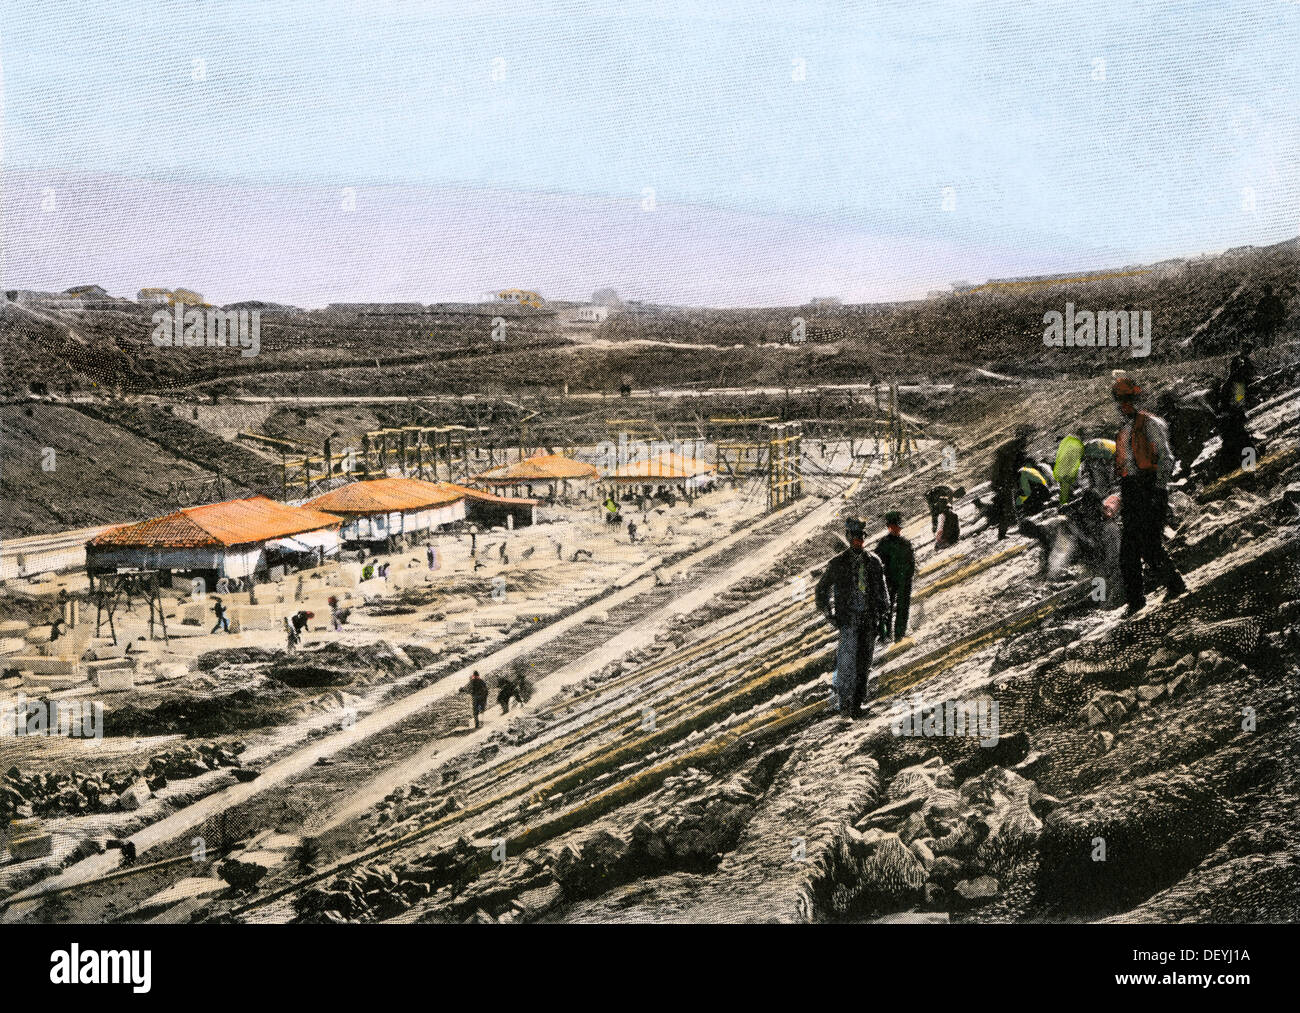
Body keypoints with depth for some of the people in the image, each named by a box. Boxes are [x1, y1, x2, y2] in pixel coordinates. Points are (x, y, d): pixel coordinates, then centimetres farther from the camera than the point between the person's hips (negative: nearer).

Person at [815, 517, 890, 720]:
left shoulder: (874, 562, 8)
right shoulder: (838, 563, -2)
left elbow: (882, 593, 13)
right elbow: (822, 591, 6)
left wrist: (883, 621, 7)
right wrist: (832, 616, -1)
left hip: (870, 620, 4)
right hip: (848, 619, -4)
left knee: (864, 664, 6)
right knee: (848, 662, -11)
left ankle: (857, 702, 15)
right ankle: (845, 702, -2)